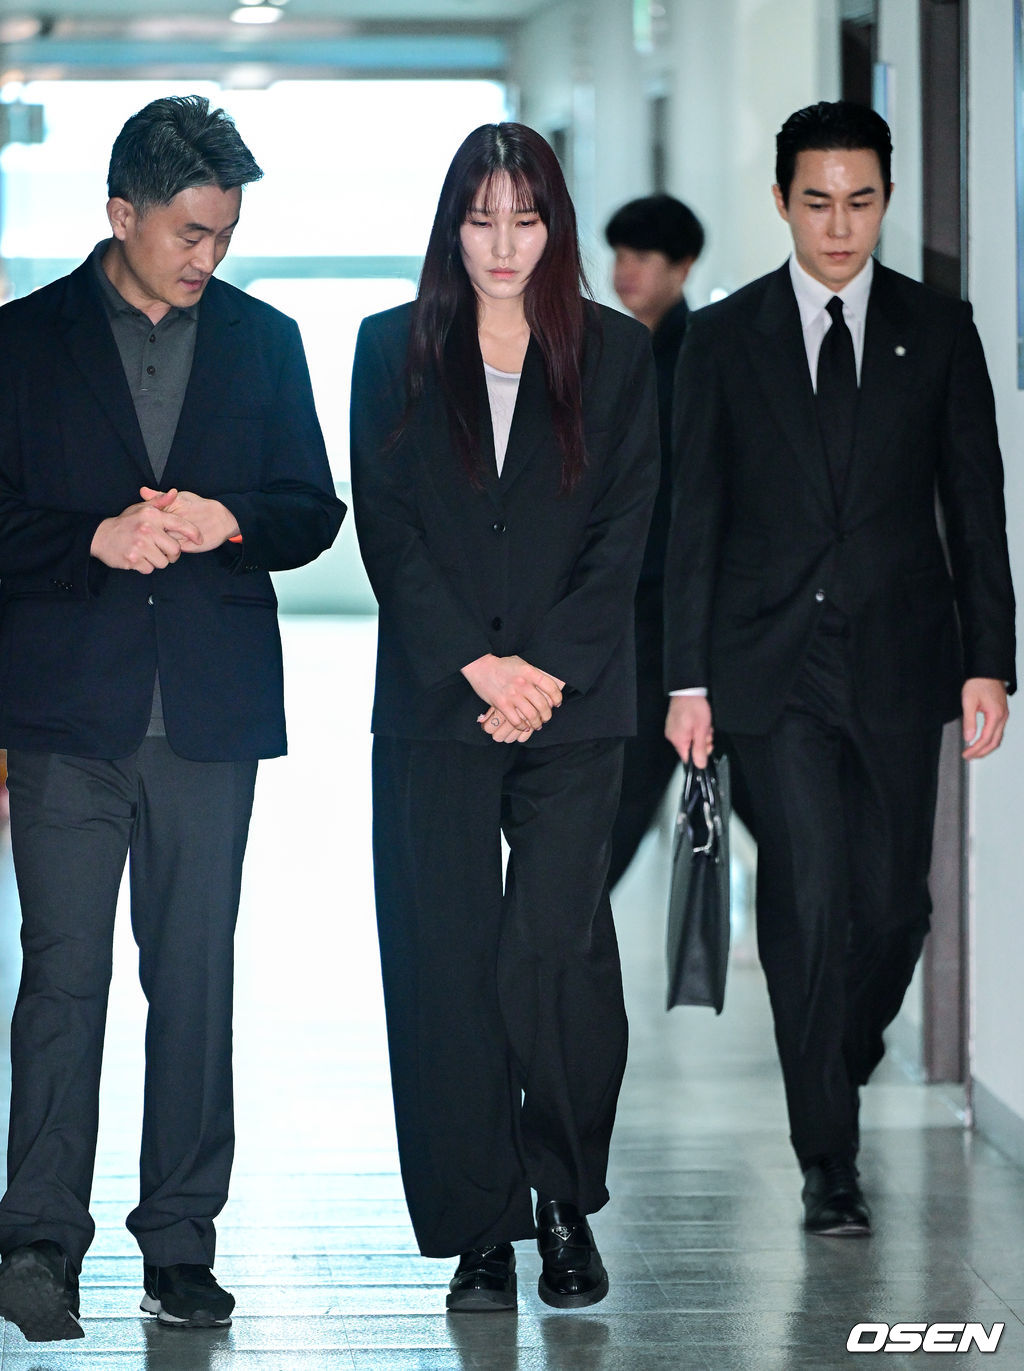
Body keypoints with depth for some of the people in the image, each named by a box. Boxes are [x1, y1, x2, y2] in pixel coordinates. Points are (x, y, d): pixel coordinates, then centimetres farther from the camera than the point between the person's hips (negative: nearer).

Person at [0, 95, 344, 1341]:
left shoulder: (262, 341, 13)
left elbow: (314, 512, 11)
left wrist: (227, 521, -8)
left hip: (212, 711, 2)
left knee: (195, 978, 4)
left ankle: (180, 1244, 10)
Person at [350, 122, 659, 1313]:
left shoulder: (614, 354, 8)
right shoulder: (395, 349, 8)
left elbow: (623, 532, 2)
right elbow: (385, 528, 1)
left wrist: (547, 669, -9)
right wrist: (476, 664, -9)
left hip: (570, 703, -1)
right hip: (432, 705, 1)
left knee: (554, 948, -10)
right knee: (448, 963, -1)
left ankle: (567, 1205, 7)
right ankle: (482, 1229, 7)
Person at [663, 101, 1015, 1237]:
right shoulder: (724, 338, 4)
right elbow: (694, 519, 4)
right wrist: (688, 679, -1)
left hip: (898, 665, 1)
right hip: (774, 664, -1)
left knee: (892, 905, 2)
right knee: (810, 903, -8)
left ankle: (839, 1071, 32)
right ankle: (829, 1161, -1)